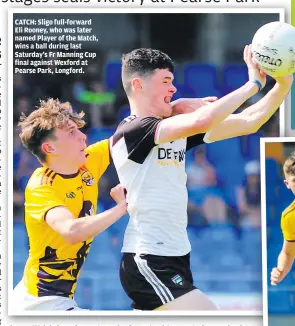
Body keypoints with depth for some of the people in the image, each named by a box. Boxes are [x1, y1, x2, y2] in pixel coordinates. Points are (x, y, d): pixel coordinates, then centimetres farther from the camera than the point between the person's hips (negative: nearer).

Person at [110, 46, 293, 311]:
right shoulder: (131, 131, -14)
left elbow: (247, 123, 10)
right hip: (149, 263, -9)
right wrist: (254, 84, -19)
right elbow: (201, 121, -29)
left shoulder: (177, 130, 10)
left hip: (172, 260, 9)